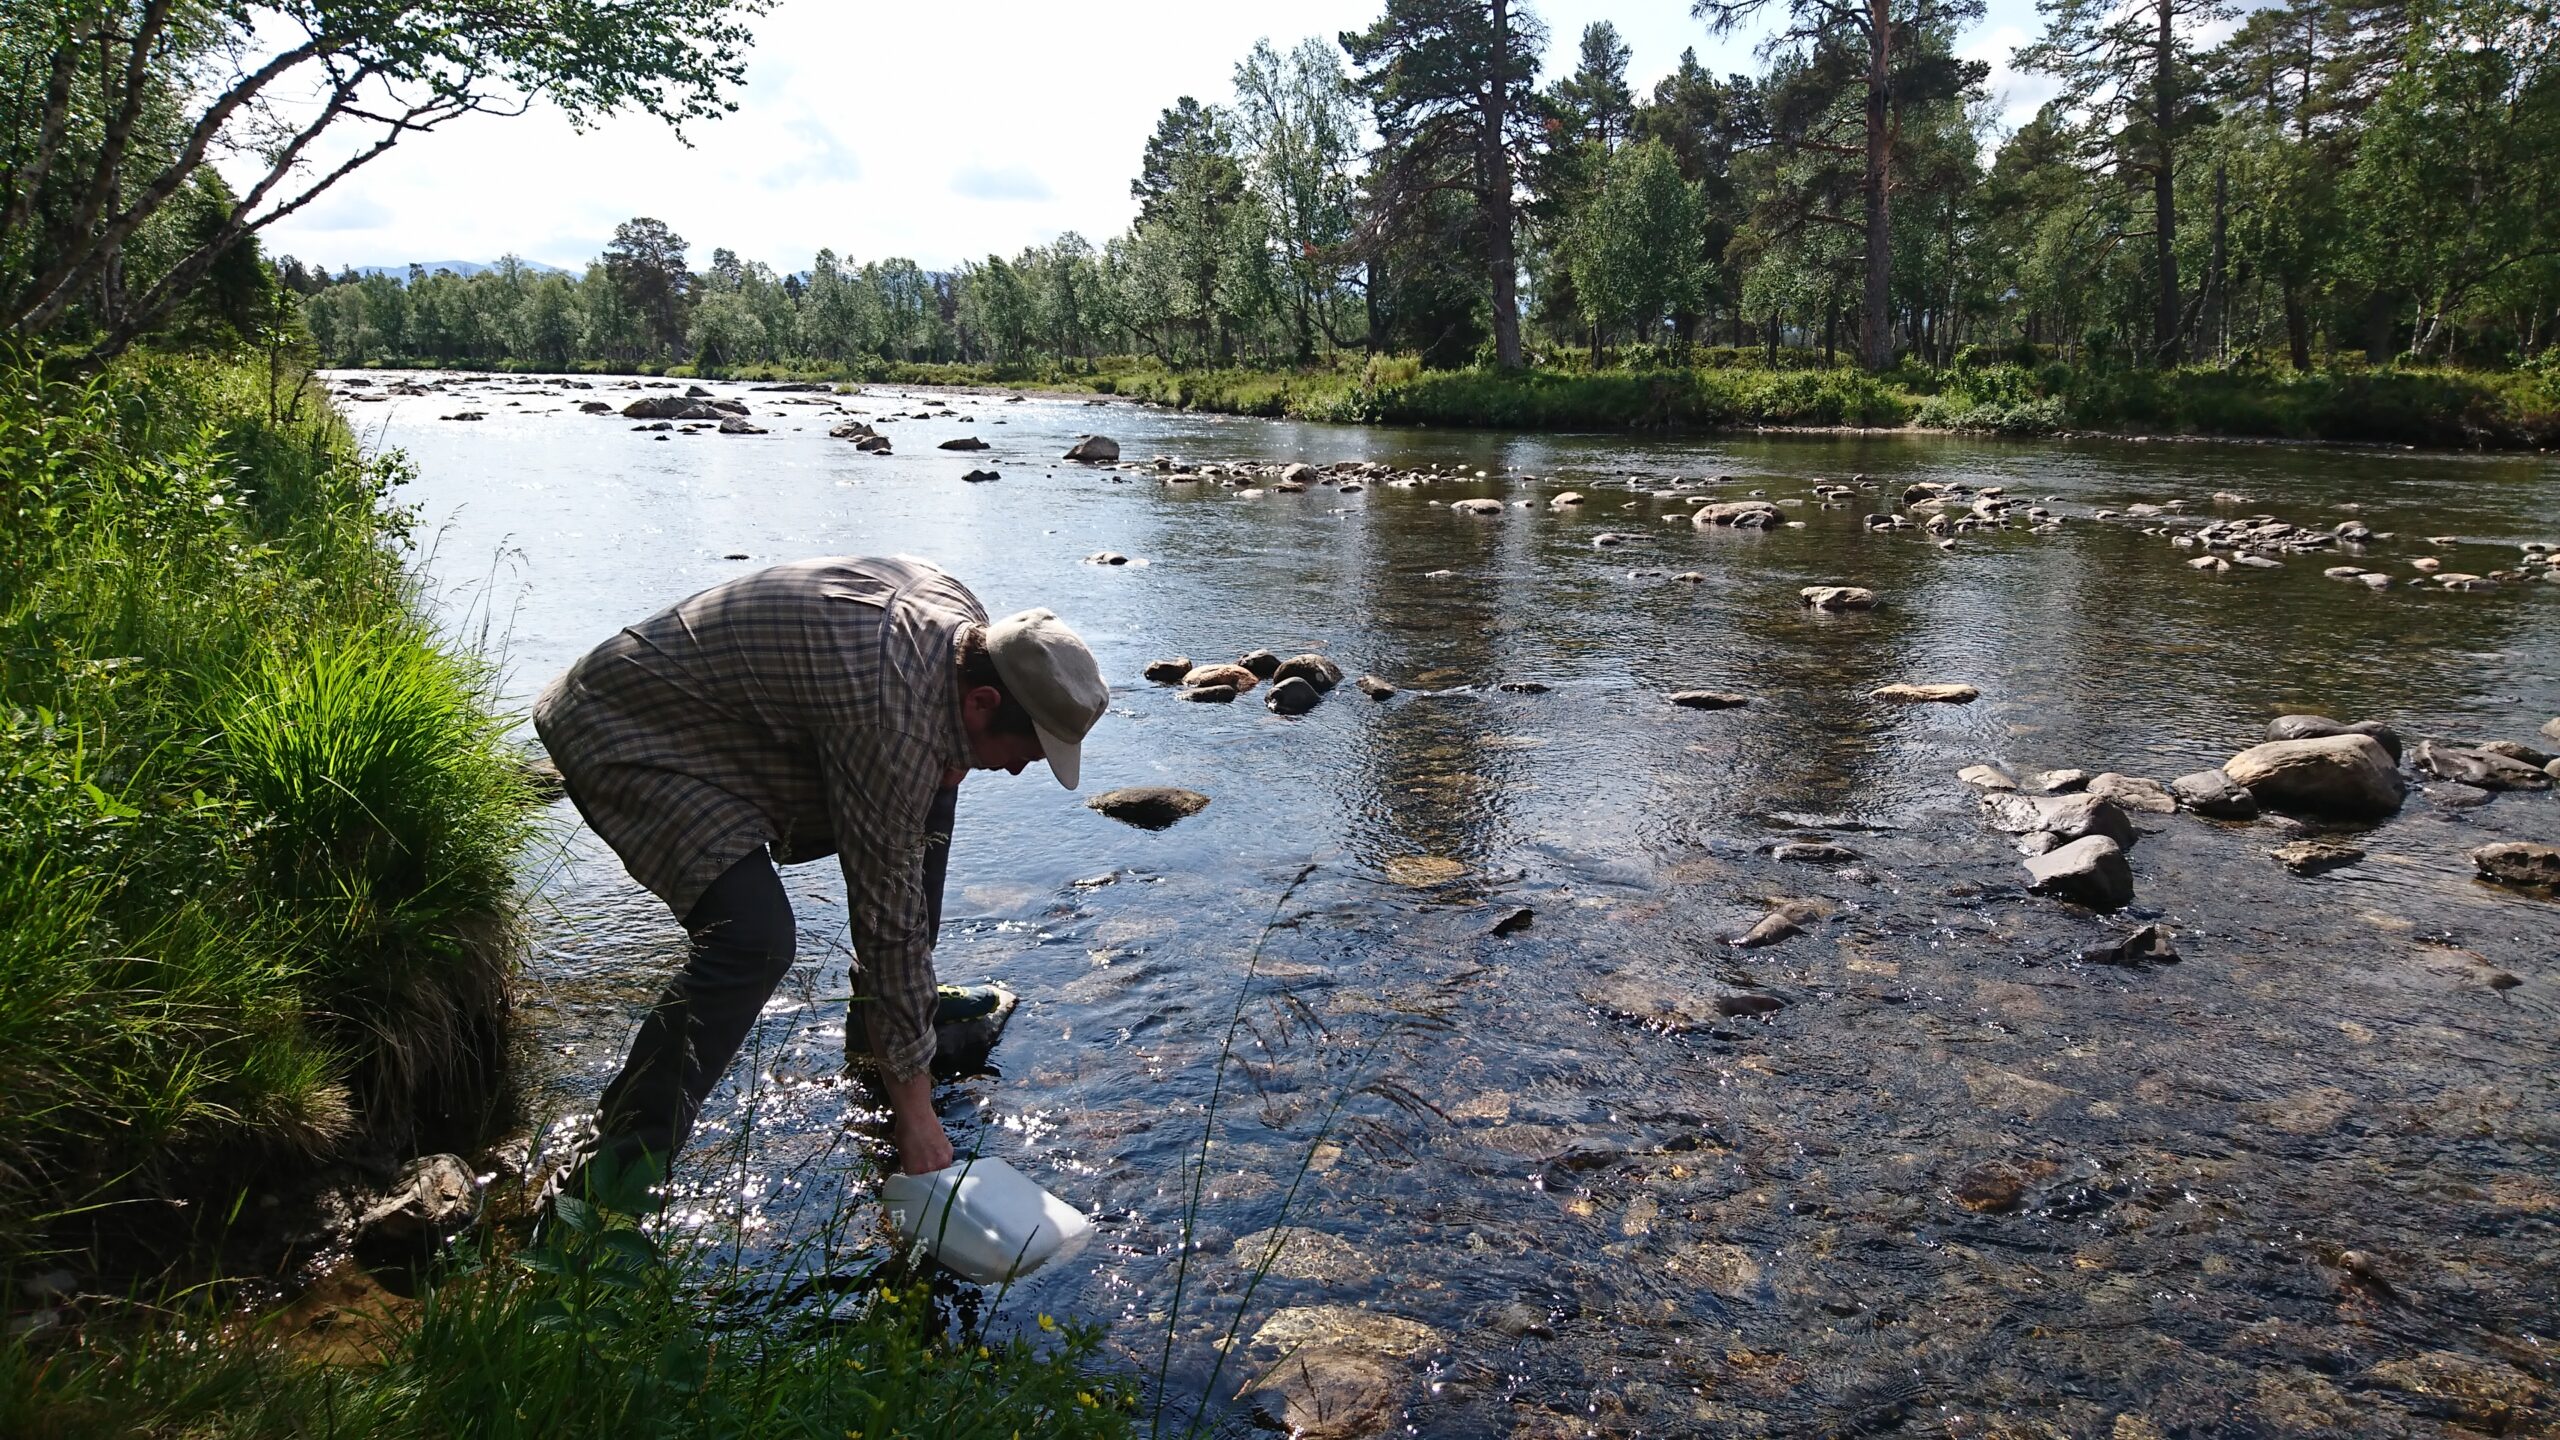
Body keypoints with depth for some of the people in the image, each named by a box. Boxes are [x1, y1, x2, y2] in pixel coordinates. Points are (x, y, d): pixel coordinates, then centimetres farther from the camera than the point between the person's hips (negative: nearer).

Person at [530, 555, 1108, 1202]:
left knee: (928, 802, 11)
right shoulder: (891, 718, -33)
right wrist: (912, 1103, -18)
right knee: (756, 940, -30)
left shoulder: (959, 616, -6)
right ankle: (603, 1186, -17)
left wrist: (947, 764, -6)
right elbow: (887, 917, -28)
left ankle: (877, 1037, 23)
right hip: (623, 732, -10)